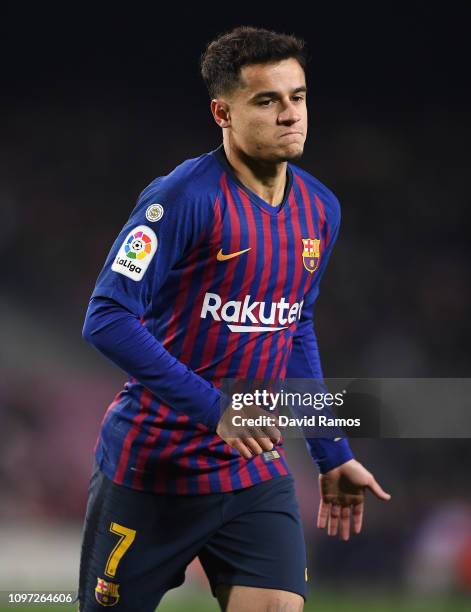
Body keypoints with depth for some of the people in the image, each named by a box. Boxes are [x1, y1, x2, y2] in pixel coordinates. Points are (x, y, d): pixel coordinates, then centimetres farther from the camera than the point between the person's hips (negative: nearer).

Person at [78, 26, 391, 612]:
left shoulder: (320, 210, 6)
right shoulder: (184, 198, -16)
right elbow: (106, 320, -20)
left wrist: (332, 454, 18)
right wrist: (215, 409, -26)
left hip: (256, 471, 5)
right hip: (150, 470, -5)